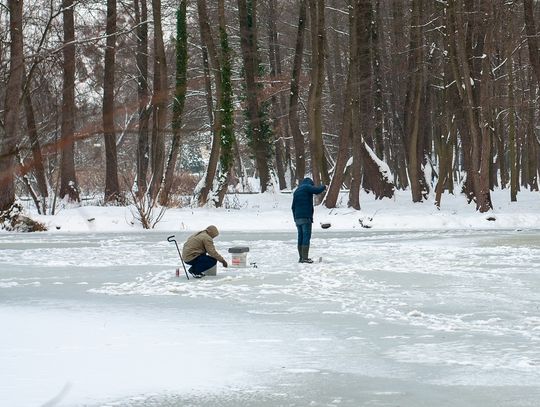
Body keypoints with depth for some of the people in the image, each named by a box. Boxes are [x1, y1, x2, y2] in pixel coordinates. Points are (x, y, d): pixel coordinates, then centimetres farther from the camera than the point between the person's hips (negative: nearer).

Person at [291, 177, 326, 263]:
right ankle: (305, 258, -13)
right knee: (306, 236, -8)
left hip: (297, 218, 8)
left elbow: (293, 206, 20)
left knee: (300, 237, 9)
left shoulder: (296, 191, 21)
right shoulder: (307, 188, -2)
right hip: (306, 217, -8)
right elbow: (317, 190, -20)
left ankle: (301, 258, 9)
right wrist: (323, 187, 0)